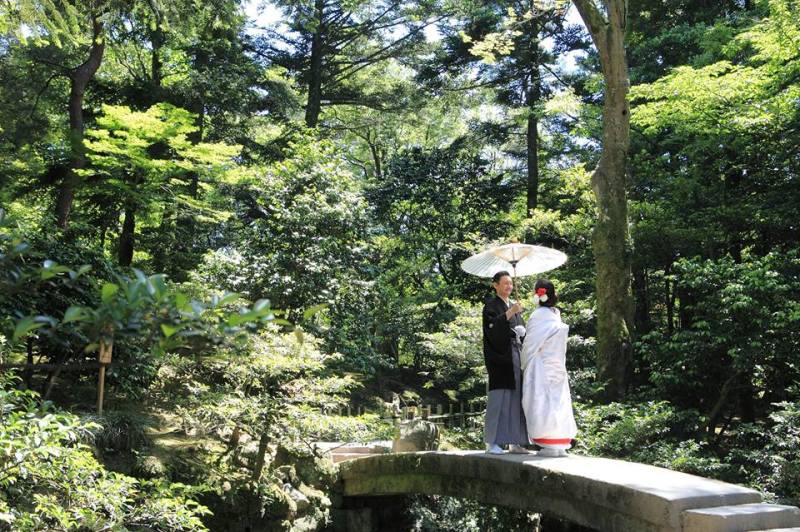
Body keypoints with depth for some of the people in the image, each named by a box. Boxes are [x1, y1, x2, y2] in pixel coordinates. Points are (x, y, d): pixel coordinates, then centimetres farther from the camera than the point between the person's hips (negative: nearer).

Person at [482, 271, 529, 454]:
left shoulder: (514, 306, 21)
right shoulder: (491, 305, -1)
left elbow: (521, 329, 23)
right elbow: (492, 327, -19)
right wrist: (509, 313, -27)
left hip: (515, 356, 7)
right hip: (498, 357, -7)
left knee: (515, 399, 4)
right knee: (498, 398, -10)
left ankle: (514, 442, 9)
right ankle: (492, 442, -7)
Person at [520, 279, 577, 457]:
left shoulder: (538, 316, -13)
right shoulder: (556, 315, 7)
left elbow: (531, 344, -11)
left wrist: (525, 365, 3)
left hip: (541, 368, -7)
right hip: (557, 367, 7)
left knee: (543, 402, -3)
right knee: (558, 402, 9)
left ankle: (550, 446, -5)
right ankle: (560, 445, 11)